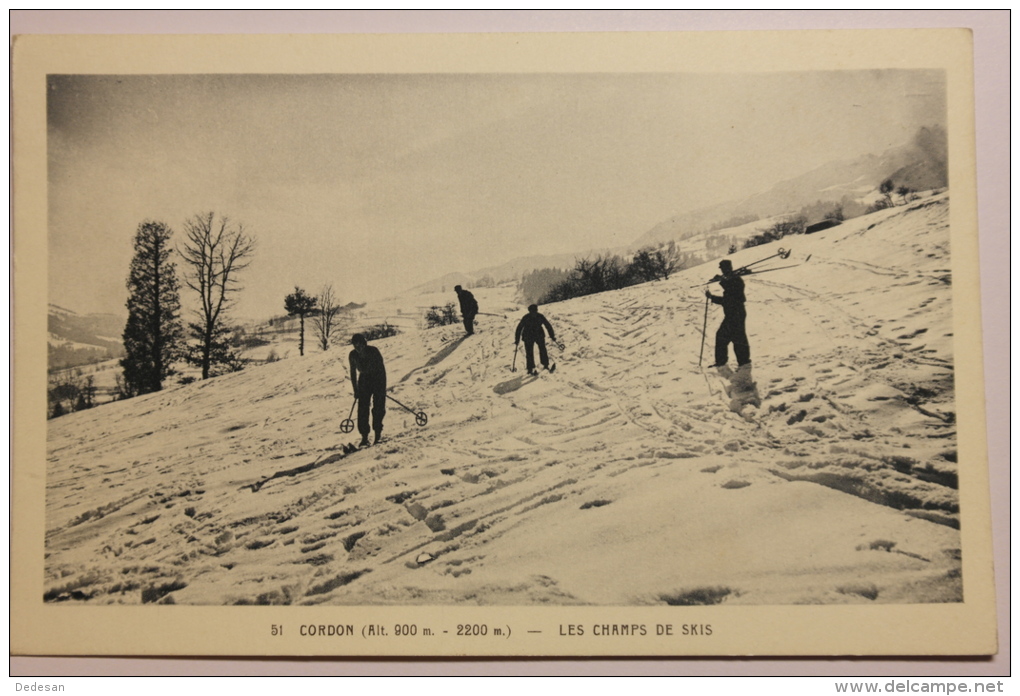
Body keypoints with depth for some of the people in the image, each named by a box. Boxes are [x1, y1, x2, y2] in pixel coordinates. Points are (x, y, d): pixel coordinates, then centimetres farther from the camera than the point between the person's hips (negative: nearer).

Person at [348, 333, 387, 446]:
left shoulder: (373, 351, -21)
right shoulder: (353, 355, -11)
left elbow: (382, 369, -16)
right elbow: (353, 373, 1)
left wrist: (382, 387, -17)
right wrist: (355, 390, 0)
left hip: (378, 379, -3)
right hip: (364, 380, 3)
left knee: (378, 407, -5)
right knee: (362, 407, -8)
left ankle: (378, 432, 11)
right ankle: (364, 436, -8)